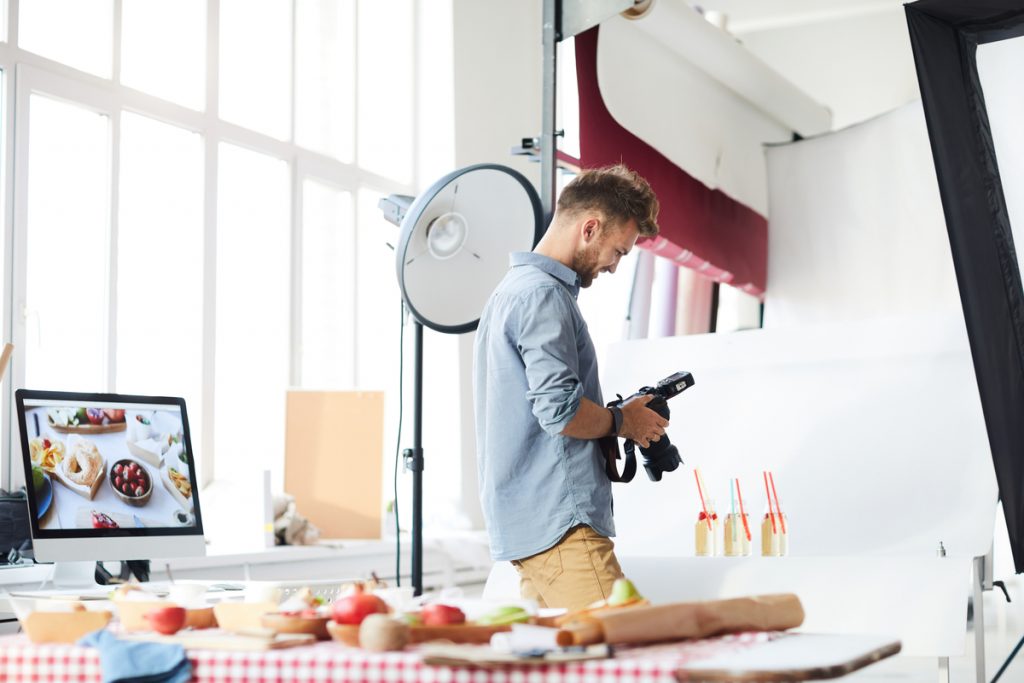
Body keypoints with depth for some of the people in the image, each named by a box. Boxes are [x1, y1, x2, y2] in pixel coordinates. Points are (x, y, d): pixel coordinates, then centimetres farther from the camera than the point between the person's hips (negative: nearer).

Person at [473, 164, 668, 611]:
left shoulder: (514, 289, 23)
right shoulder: (542, 294, -11)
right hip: (560, 523, -11)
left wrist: (611, 422, 16)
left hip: (527, 524, 11)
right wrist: (623, 422, -3)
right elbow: (560, 410, -20)